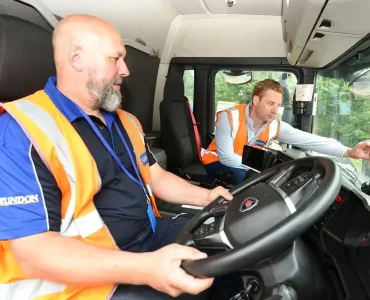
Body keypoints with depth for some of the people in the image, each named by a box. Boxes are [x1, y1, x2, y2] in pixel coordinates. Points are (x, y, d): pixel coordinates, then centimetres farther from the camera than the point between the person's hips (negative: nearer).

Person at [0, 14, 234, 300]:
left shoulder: (126, 122, 11)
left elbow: (156, 177, 17)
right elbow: (33, 251, -23)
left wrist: (205, 196, 1)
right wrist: (146, 267, -33)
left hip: (151, 234, 8)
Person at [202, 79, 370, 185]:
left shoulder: (275, 126, -15)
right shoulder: (229, 118, -29)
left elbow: (309, 140, -25)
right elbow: (226, 157, -30)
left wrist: (348, 152, -37)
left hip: (247, 167, 5)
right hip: (217, 163, -4)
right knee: (239, 174, -33)